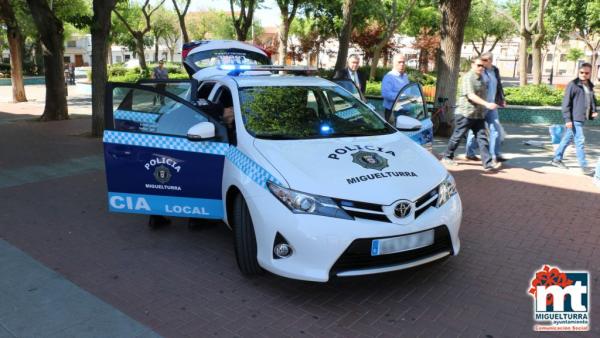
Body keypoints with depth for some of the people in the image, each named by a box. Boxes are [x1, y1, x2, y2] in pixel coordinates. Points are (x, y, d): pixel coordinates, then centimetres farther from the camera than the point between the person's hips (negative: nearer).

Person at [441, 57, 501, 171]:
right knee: (457, 137, 5)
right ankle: (447, 157, 22)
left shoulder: (481, 78, 15)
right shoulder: (468, 78, -12)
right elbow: (471, 96, -22)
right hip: (465, 113, -8)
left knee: (482, 138, -1)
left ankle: (488, 163, -5)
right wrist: (486, 104, -30)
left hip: (478, 115, 8)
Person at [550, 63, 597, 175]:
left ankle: (557, 159, 26)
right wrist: (567, 119, -16)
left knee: (567, 139, 15)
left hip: (582, 119, 7)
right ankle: (584, 166, -1)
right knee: (580, 141, -6)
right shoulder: (573, 85, -10)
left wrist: (594, 110, 6)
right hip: (574, 119, -7)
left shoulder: (590, 86, 12)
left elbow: (592, 100, 26)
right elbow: (566, 103, -12)